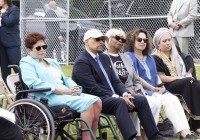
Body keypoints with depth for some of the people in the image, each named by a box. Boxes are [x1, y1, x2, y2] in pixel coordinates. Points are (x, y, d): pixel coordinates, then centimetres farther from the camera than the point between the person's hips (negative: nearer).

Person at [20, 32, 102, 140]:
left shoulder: (52, 62, 29)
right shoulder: (26, 62, 3)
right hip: (48, 97, -8)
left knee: (96, 101, -15)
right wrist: (64, 91, -20)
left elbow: (65, 79, 24)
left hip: (67, 93, 8)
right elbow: (35, 83, -13)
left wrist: (75, 88, -3)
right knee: (87, 103, -27)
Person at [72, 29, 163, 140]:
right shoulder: (81, 62, -9)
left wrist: (125, 93, -6)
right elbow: (93, 89, -17)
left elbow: (115, 81, 16)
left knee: (141, 100, -9)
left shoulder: (105, 58, 19)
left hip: (112, 97, 8)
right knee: (120, 102, -35)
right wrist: (118, 97, -21)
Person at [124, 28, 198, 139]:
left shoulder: (149, 58, 25)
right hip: (141, 91, -7)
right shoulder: (129, 56, 1)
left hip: (156, 89, 7)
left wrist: (161, 86, 0)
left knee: (174, 99, -22)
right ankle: (182, 131, -34)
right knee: (167, 100, -28)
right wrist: (153, 88, -11)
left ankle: (185, 130, -35)